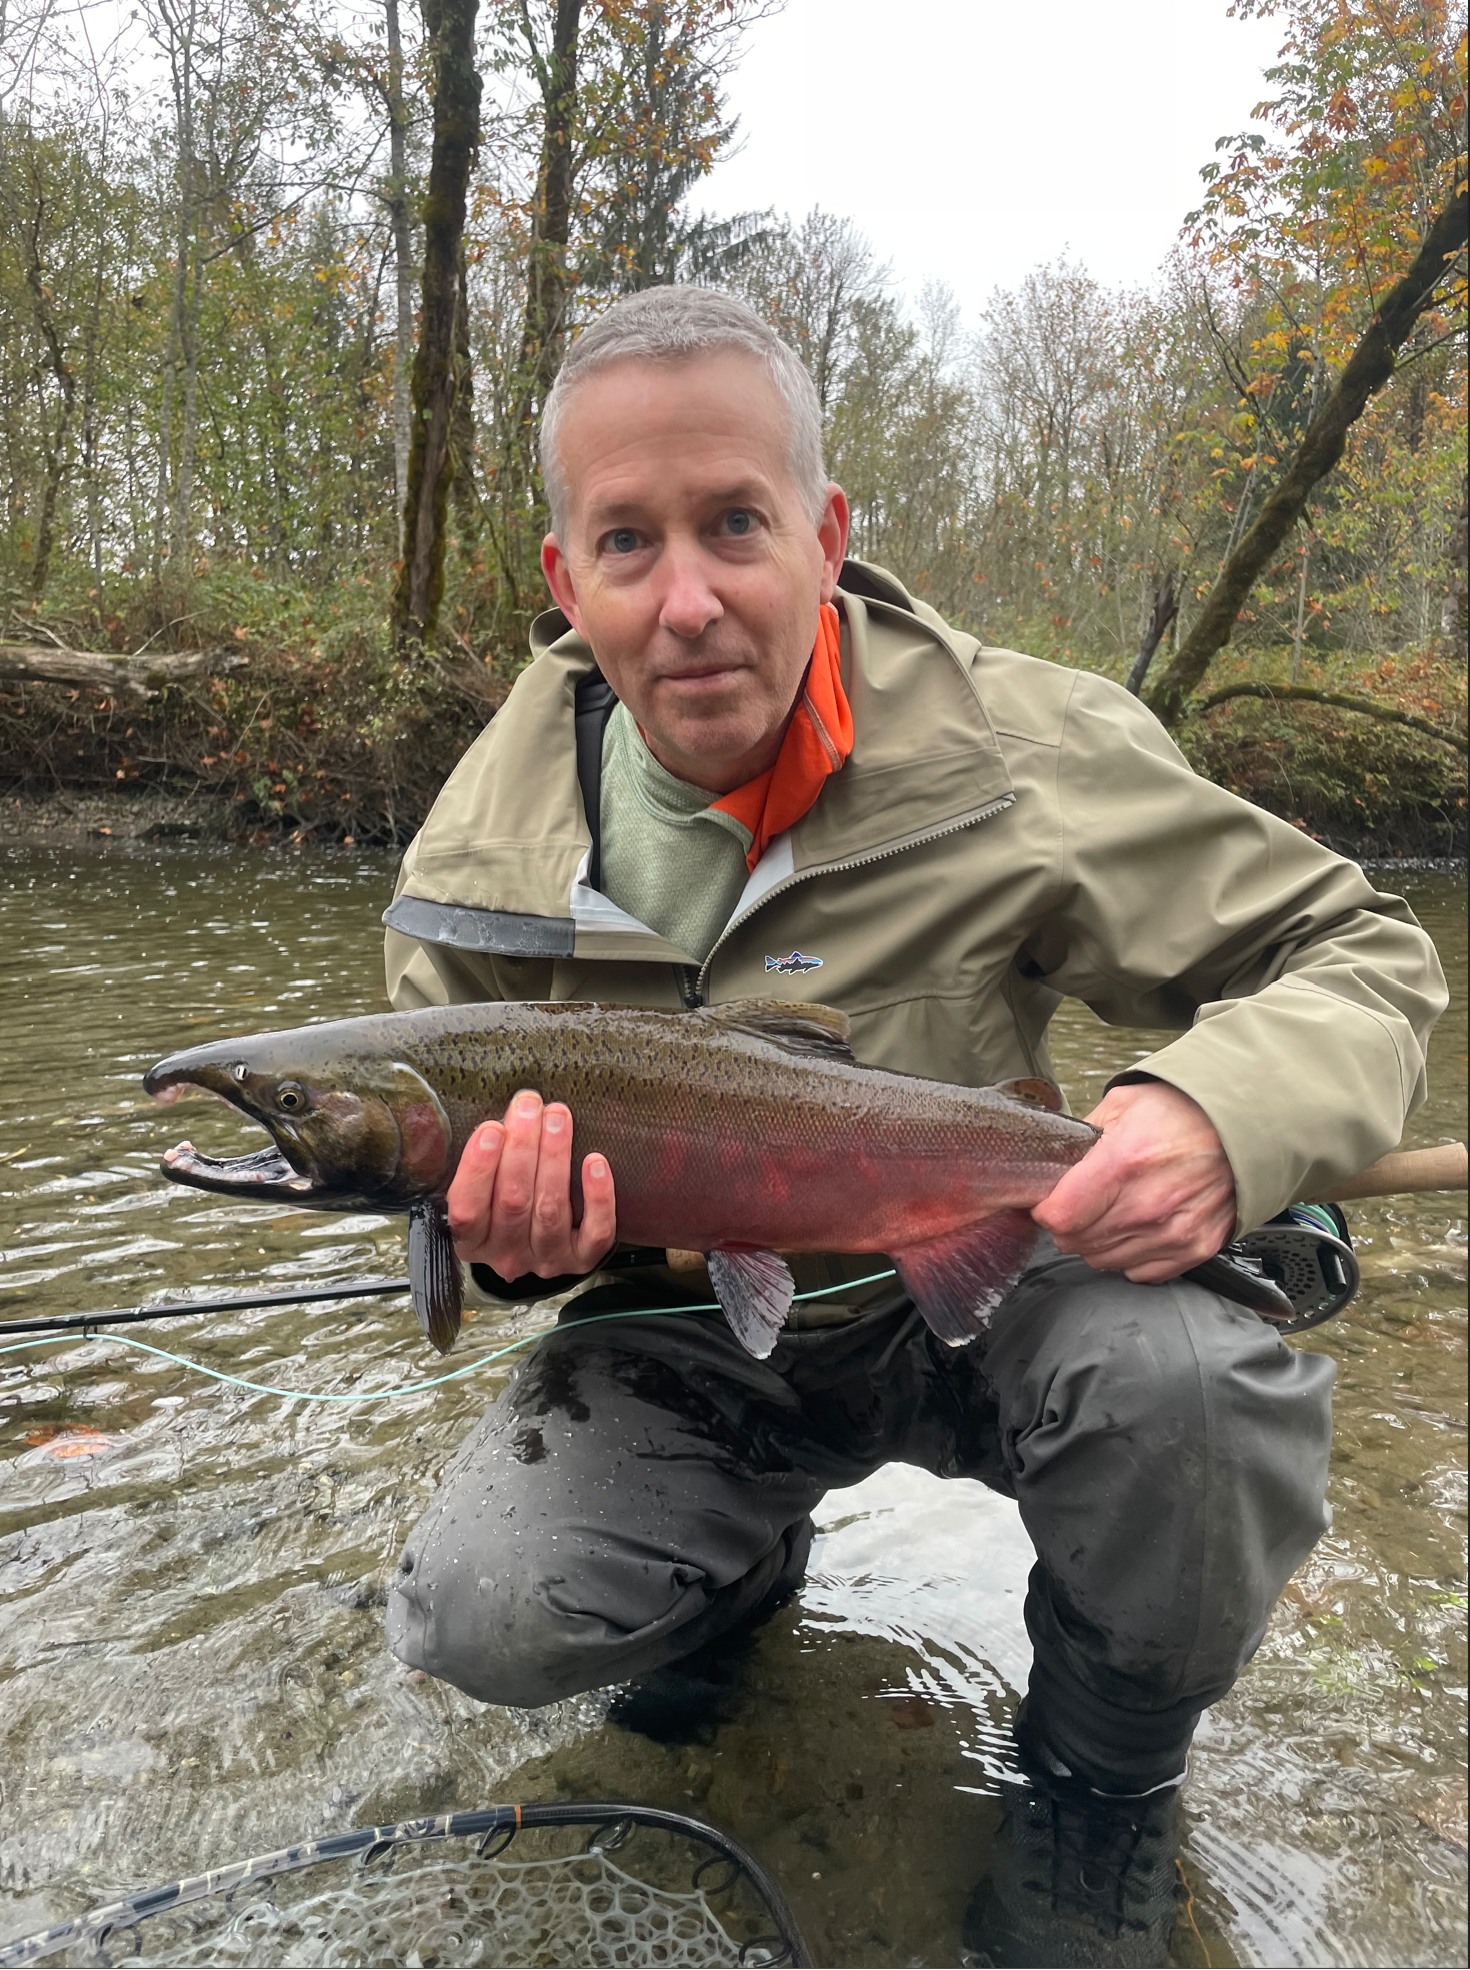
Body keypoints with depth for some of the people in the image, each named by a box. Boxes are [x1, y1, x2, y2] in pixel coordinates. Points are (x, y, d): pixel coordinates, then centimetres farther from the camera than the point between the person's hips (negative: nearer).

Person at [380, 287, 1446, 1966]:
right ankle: (739, 1560, 19)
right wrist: (500, 1230, -22)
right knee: (485, 1615, -19)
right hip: (687, 1337, 3)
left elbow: (1360, 957, -12)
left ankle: (1102, 1777, 2)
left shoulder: (1015, 753, -20)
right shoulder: (485, 836, -11)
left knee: (1193, 1372, -33)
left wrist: (1223, 1115, -35)